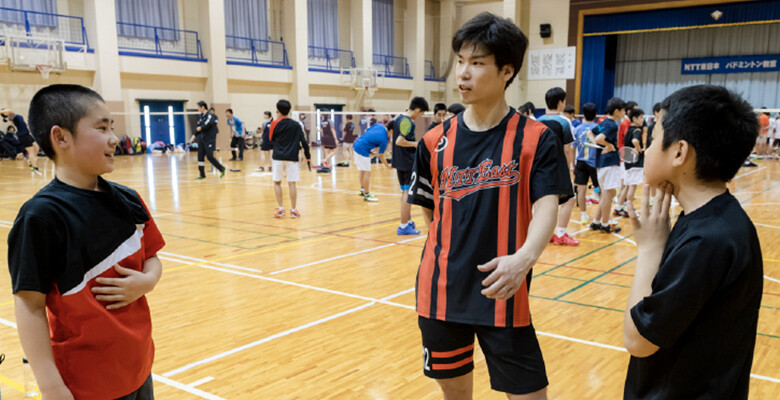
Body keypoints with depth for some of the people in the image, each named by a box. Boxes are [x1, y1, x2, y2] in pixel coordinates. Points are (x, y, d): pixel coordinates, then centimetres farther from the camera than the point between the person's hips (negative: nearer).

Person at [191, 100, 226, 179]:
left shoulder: (210, 116, -11)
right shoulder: (201, 116, 12)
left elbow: (207, 125, -21)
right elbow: (198, 127, 16)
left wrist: (200, 128, -4)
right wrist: (194, 136, 8)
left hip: (209, 140, -8)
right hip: (201, 139, 8)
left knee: (210, 156, -11)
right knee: (200, 156, 4)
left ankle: (222, 169, 7)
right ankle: (202, 174, 10)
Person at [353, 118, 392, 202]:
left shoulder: (380, 125, 0)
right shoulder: (384, 141, -18)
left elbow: (366, 132, 11)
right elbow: (381, 157, -7)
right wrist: (388, 166, 8)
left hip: (357, 144, 9)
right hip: (363, 150, -9)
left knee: (361, 171, 20)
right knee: (367, 172, 0)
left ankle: (363, 190, 34)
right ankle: (366, 195, 6)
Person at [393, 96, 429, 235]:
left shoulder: (399, 118, 12)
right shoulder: (408, 122, -17)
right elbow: (399, 141, -27)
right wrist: (415, 144, -15)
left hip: (400, 161, 10)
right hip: (408, 162, -10)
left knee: (405, 192, 18)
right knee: (408, 193, -4)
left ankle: (408, 220, 30)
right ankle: (403, 226, -1)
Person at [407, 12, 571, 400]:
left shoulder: (536, 139, -6)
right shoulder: (435, 142, 3)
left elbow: (546, 207, -17)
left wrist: (524, 257, -34)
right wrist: (455, 257, 8)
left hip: (503, 297, -3)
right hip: (440, 294, 3)